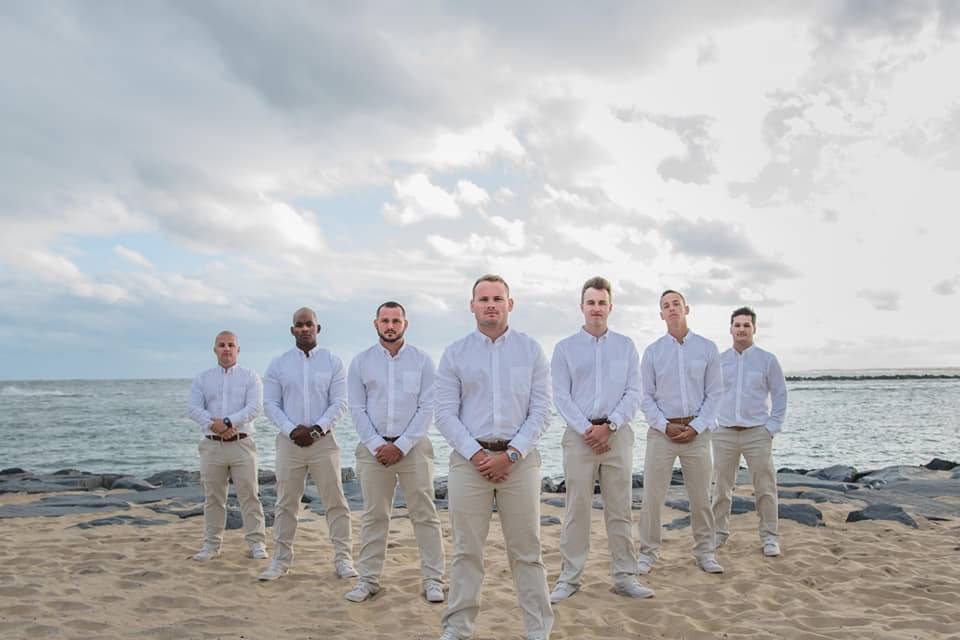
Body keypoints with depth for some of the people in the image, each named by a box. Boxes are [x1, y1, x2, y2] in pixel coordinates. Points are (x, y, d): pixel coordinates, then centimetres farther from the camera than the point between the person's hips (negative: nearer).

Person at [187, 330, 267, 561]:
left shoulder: (250, 377, 4)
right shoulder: (202, 379, 10)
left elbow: (254, 407, -9)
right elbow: (194, 409, -3)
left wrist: (228, 422, -20)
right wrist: (213, 425, -20)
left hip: (242, 444, -2)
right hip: (211, 445, 2)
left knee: (249, 495, -1)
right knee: (213, 497, 9)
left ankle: (256, 543, 6)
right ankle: (211, 544, 19)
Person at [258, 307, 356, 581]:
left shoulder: (332, 362, 4)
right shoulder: (278, 364, 7)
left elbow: (339, 403, -1)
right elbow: (270, 404, 3)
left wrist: (316, 429, -13)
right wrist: (291, 430, -11)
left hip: (323, 440, -1)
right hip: (289, 441, 1)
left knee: (335, 501, 0)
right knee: (286, 503, 7)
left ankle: (342, 558, 9)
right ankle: (281, 559, 17)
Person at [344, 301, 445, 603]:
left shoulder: (422, 361, 1)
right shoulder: (361, 362, 5)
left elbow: (427, 408, -3)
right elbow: (357, 409, 2)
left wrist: (400, 446, -10)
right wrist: (377, 445, -9)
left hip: (413, 446, -1)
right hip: (374, 447, 1)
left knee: (425, 515, 1)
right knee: (374, 516, 7)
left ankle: (433, 579, 10)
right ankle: (368, 579, 17)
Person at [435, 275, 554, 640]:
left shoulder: (531, 350, 6)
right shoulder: (455, 354, 6)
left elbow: (540, 411, 0)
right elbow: (445, 413, 1)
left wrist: (511, 454, -10)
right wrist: (476, 454, -10)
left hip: (519, 458, 0)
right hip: (469, 458, 0)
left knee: (526, 551, 4)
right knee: (466, 550, 5)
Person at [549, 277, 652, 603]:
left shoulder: (626, 346, 9)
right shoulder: (565, 348, 6)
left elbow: (634, 393, 3)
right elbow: (561, 396, -1)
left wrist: (609, 426, -10)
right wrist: (587, 429, -11)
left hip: (618, 434, 1)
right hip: (579, 435, -1)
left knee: (620, 509, 5)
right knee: (577, 508, 1)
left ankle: (624, 576, 15)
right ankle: (570, 578, 9)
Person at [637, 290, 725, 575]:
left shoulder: (707, 348, 4)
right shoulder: (652, 352, 4)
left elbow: (714, 393, 2)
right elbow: (646, 397, 3)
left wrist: (696, 427, -8)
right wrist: (665, 426, -9)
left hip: (696, 431, 0)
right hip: (662, 431, 0)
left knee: (700, 497, 7)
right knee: (652, 496, 0)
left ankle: (704, 551, 21)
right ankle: (648, 552, 11)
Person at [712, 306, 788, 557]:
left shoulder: (767, 360, 1)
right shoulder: (719, 361, 6)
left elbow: (780, 396, 3)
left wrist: (772, 429, -4)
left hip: (757, 433, -2)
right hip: (724, 433, 2)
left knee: (765, 488, 1)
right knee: (721, 487, 6)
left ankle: (769, 537, 12)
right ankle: (719, 532, 18)